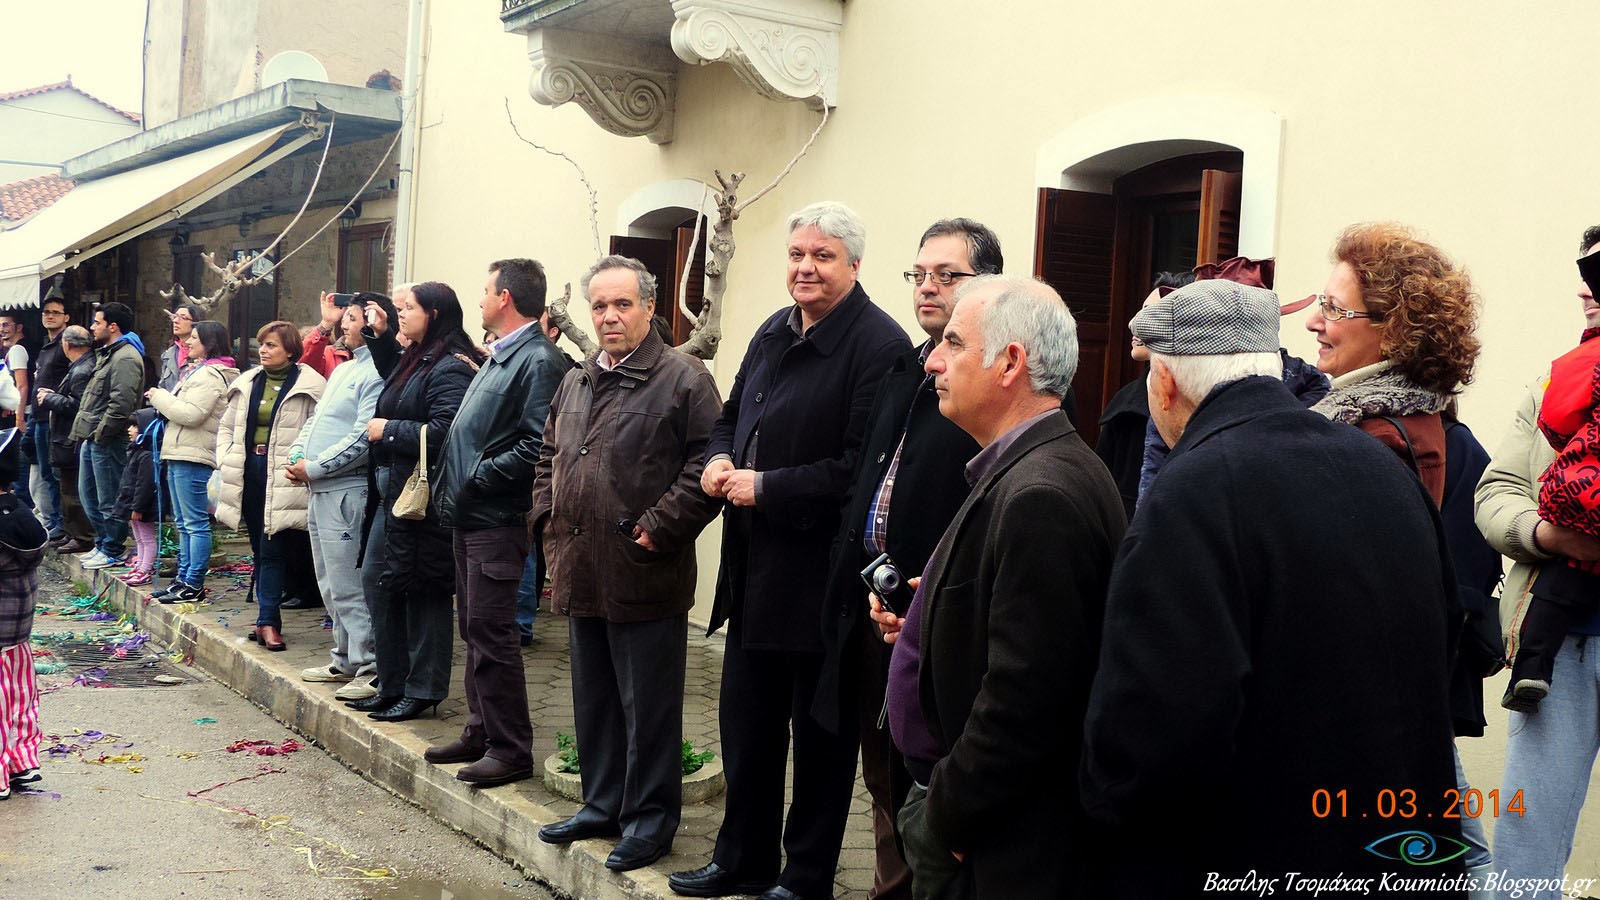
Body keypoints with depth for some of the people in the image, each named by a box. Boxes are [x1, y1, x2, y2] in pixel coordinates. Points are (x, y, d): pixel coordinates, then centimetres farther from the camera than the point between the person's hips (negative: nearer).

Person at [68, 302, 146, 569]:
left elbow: (120, 404, -23)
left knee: (109, 500, -3)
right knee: (88, 494, 18)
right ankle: (103, 544, 28)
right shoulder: (107, 354, 19)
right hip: (93, 439, 11)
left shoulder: (125, 358, -16)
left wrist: (100, 433, -18)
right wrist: (88, 433, 17)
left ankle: (112, 552, 5)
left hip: (108, 441, -11)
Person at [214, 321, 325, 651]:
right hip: (249, 472, 6)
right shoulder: (246, 383, 14)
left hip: (283, 478, -6)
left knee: (271, 550, -8)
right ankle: (268, 619, 20)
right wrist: (225, 460, 8)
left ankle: (268, 621, -4)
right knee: (260, 549, 12)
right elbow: (226, 426, 20)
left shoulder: (308, 386, -6)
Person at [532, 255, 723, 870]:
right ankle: (602, 805, 32)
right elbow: (549, 458, 26)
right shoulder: (576, 383, 16)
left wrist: (659, 529, -18)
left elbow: (707, 466, -16)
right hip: (582, 575, 8)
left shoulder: (683, 378, -9)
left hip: (644, 578, -7)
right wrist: (547, 518, 13)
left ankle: (651, 818, 16)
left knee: (648, 706, 3)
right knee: (594, 700, 18)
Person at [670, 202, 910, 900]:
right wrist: (719, 460, 0)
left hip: (820, 574, -8)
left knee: (820, 733, 9)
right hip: (756, 569, 8)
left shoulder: (878, 344, -16)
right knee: (746, 723, 19)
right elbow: (733, 415, 22)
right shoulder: (773, 333, 10)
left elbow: (862, 468, -23)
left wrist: (766, 487, -20)